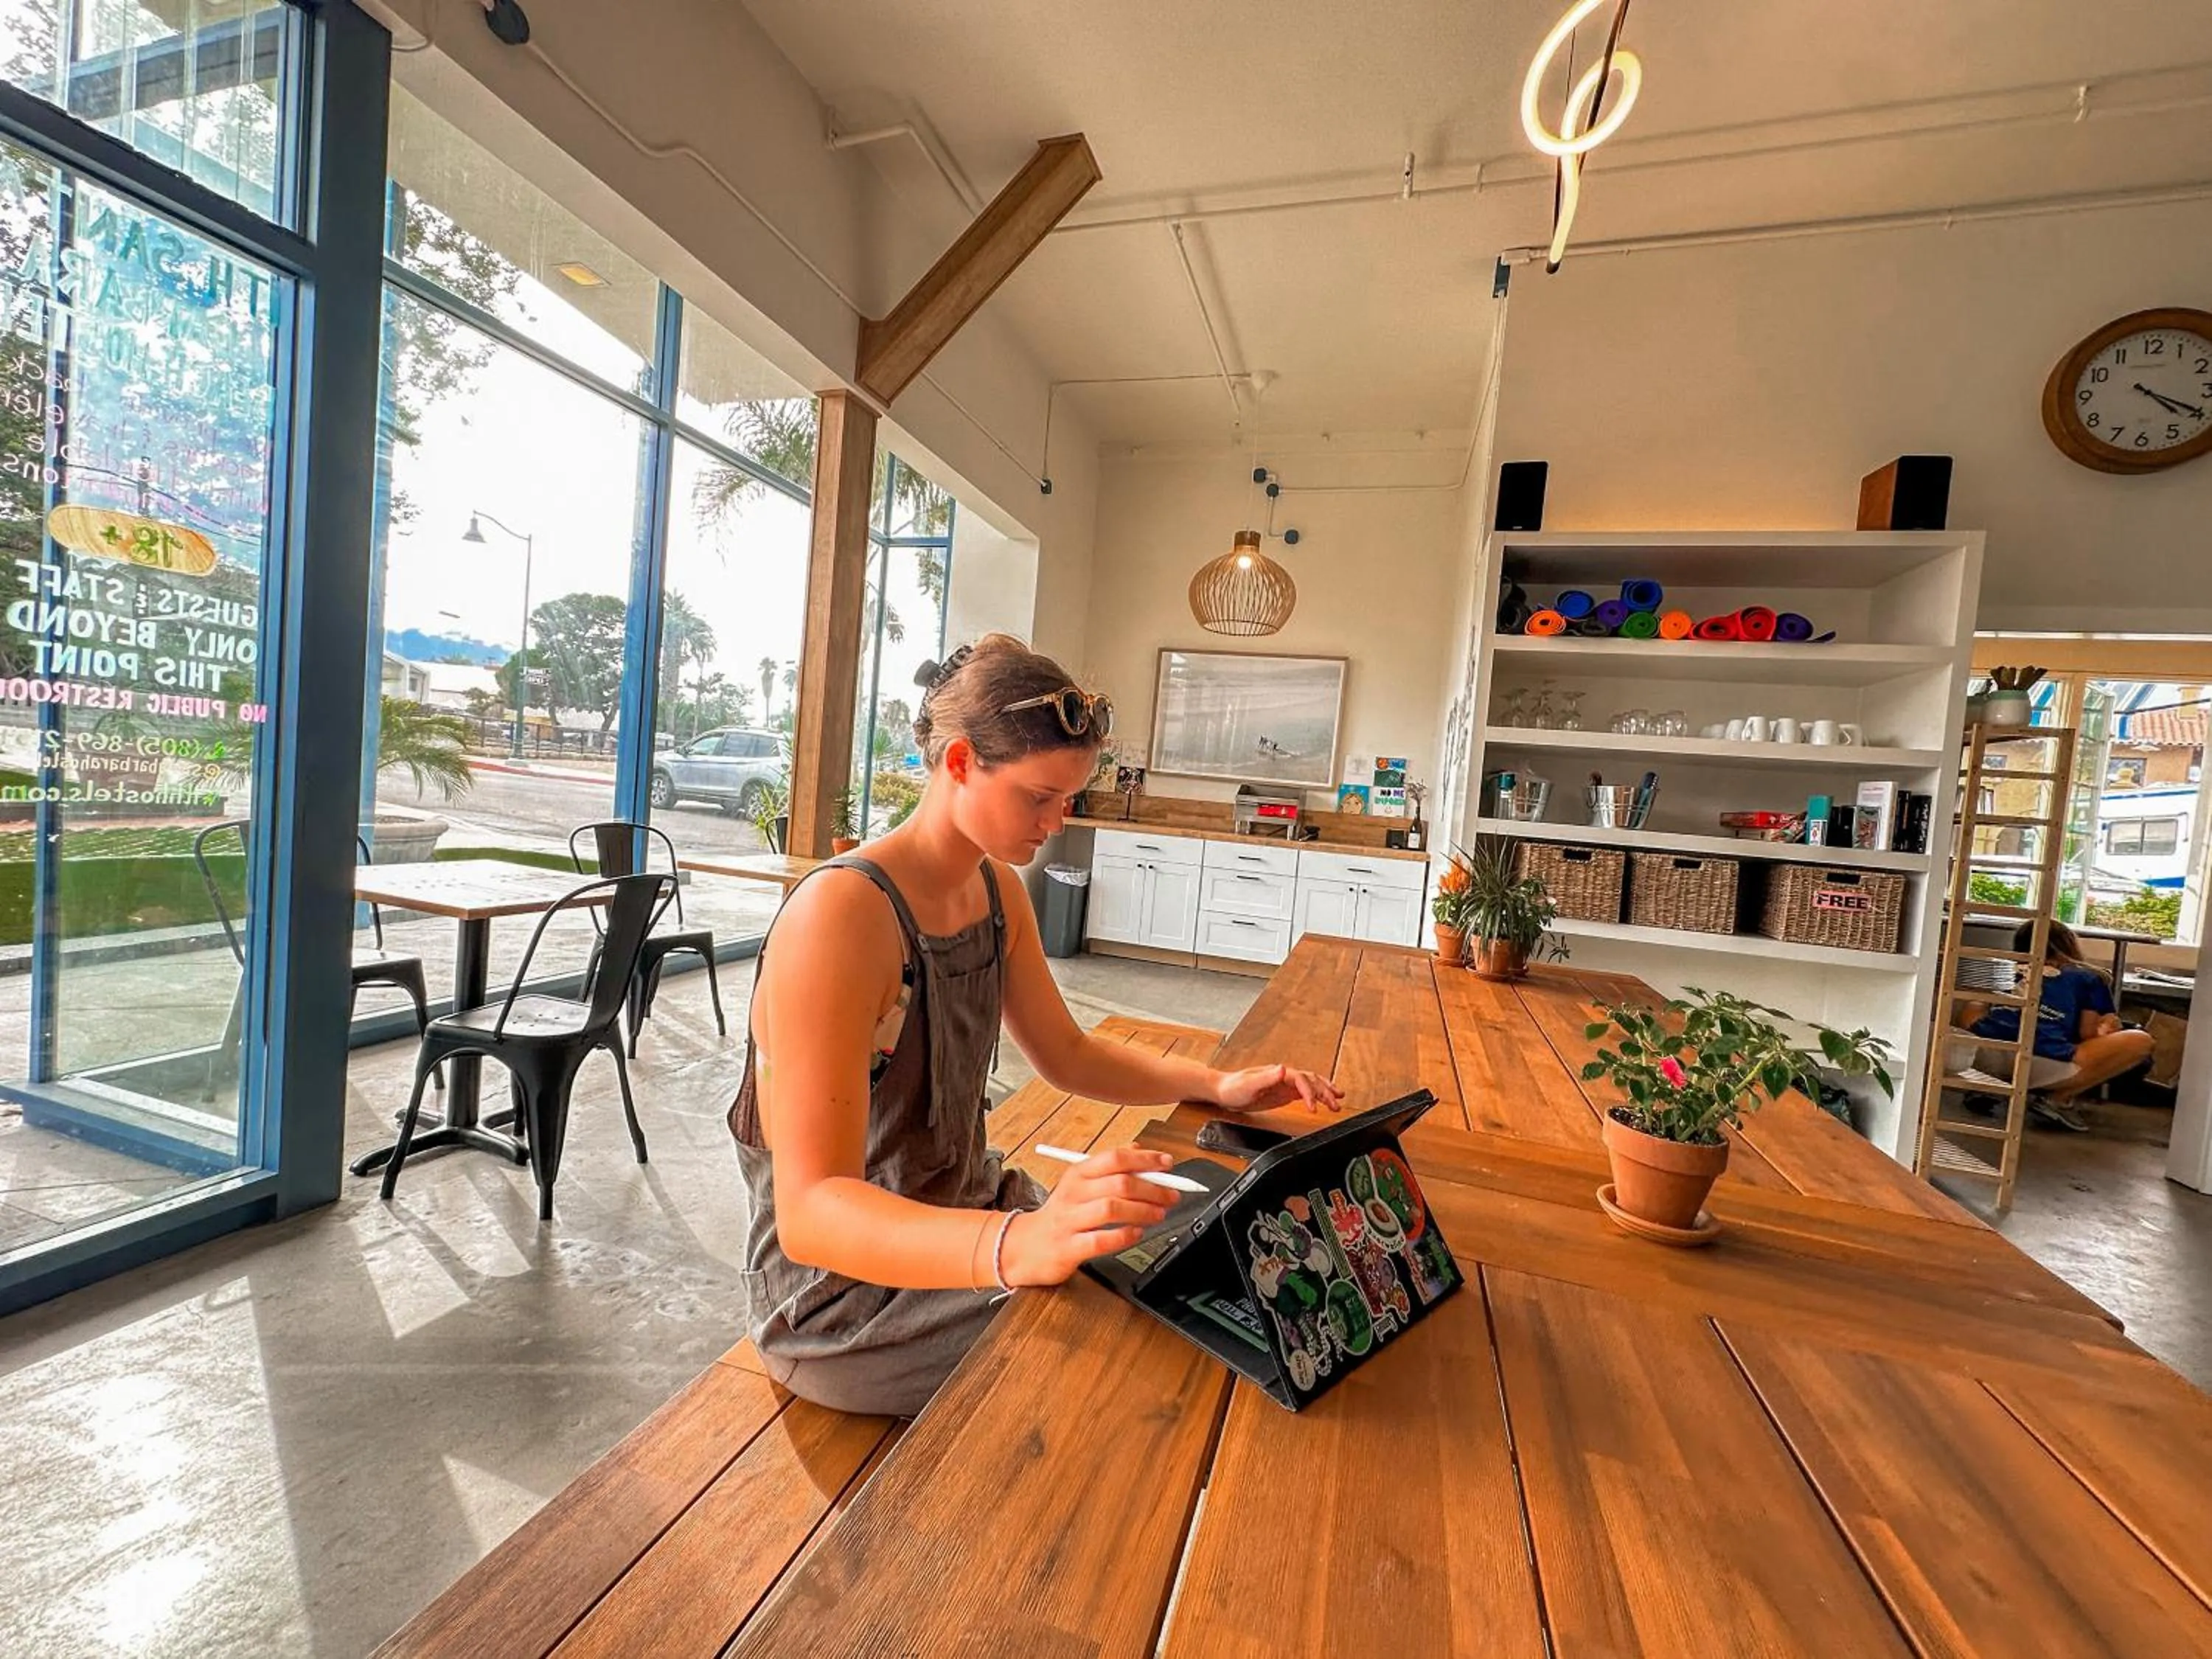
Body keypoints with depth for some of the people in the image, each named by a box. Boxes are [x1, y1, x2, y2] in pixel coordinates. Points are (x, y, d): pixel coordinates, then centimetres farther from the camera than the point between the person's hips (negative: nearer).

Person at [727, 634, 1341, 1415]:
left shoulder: (998, 891, -2)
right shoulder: (842, 913, -28)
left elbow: (1068, 1055, 8)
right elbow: (810, 1211, -32)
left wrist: (1217, 1084, -6)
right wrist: (1018, 1245, -50)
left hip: (961, 1213, 7)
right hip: (840, 1293, -7)